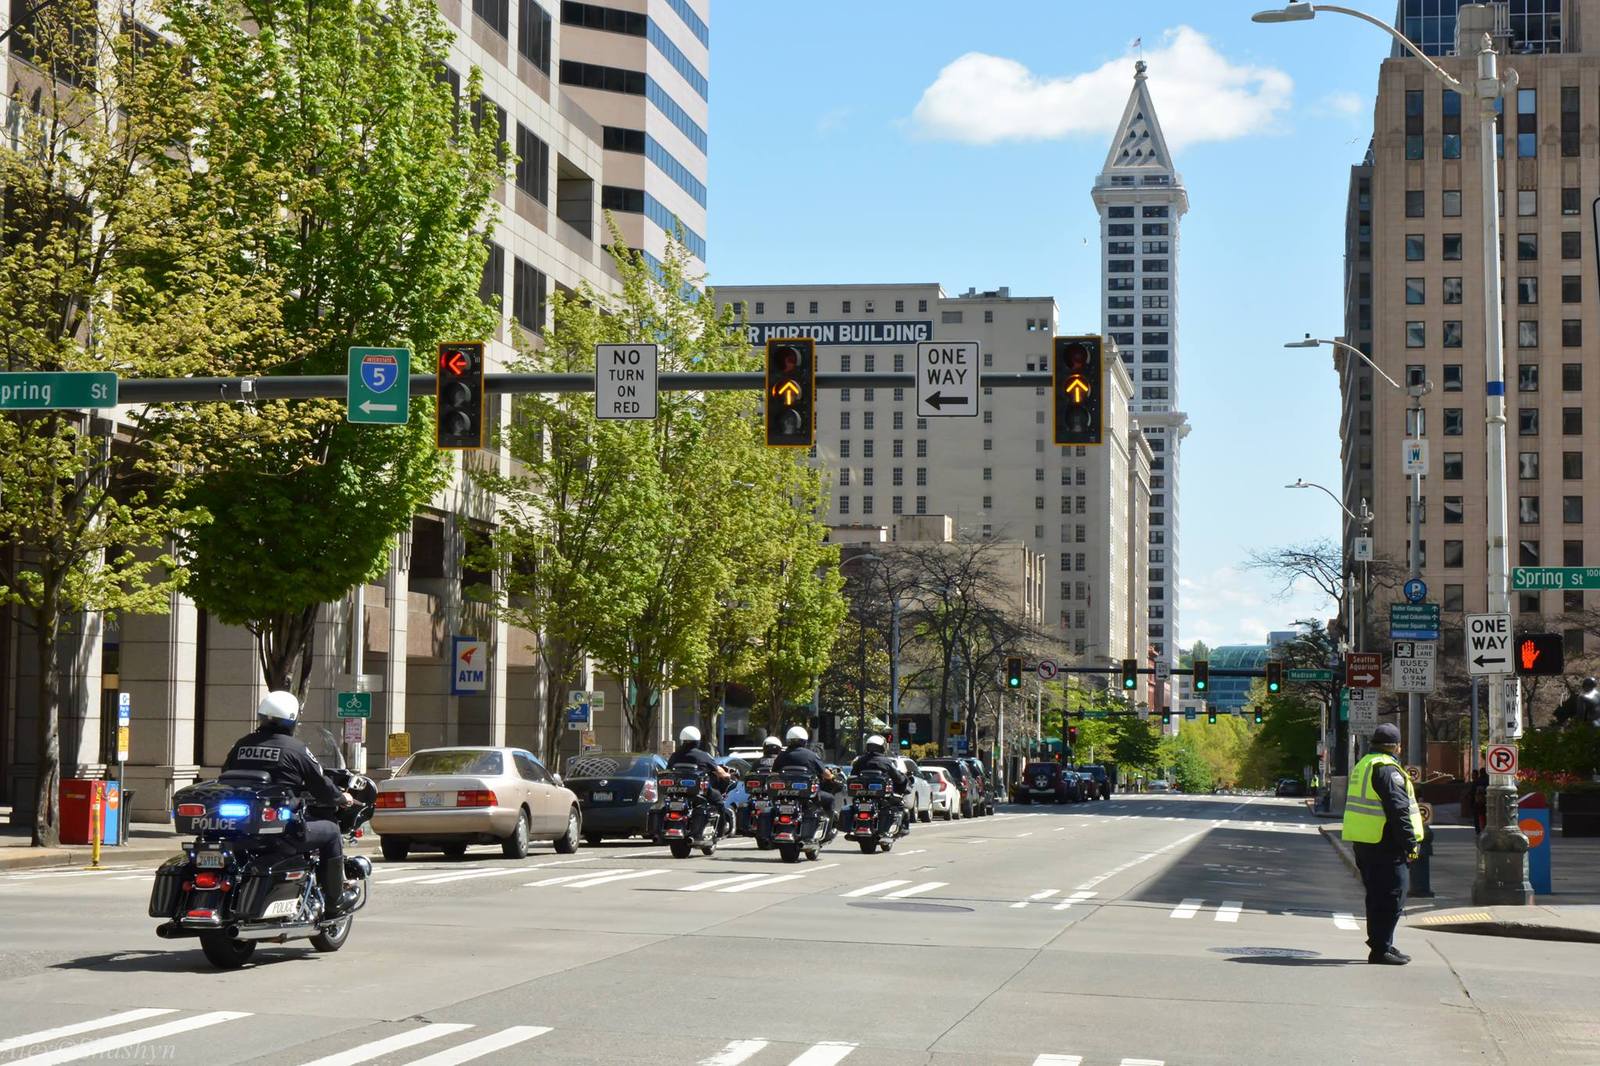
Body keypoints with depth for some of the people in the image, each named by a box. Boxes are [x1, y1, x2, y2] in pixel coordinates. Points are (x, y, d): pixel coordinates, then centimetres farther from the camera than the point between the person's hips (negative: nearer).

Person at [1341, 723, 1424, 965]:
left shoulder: (1362, 766, 17)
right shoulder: (1387, 769, -15)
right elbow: (1398, 809, -20)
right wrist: (1410, 843, -17)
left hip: (1363, 843, 10)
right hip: (1385, 845, -10)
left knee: (1377, 896, 18)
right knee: (1392, 897, -6)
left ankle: (1379, 943, 24)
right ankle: (1381, 949, -7)